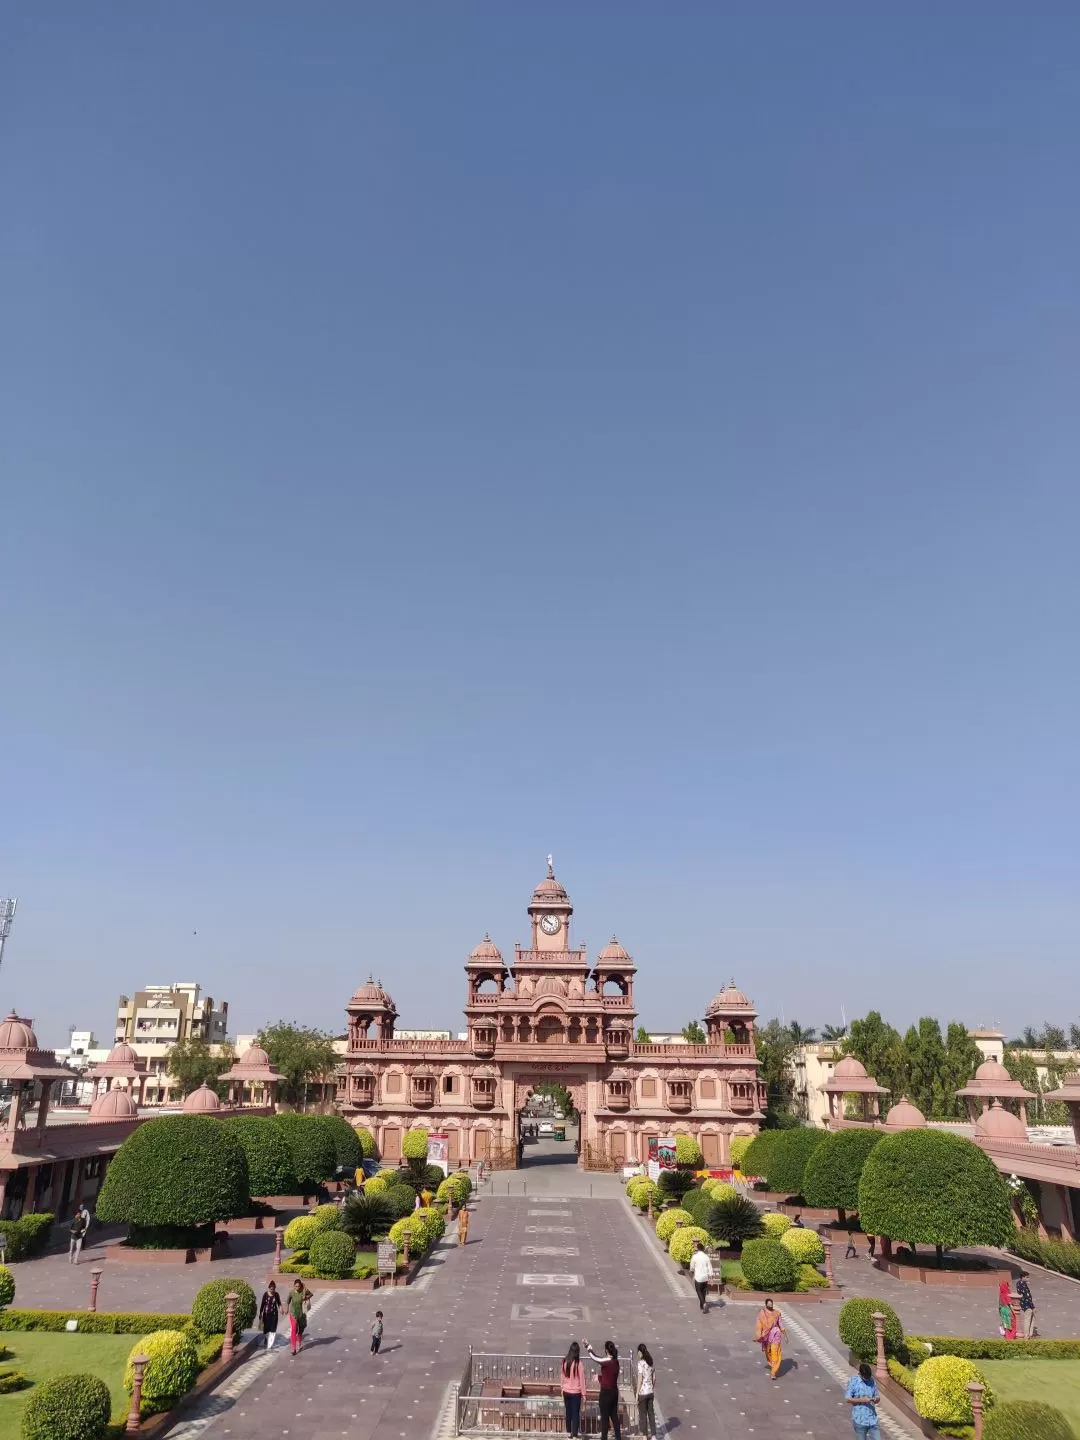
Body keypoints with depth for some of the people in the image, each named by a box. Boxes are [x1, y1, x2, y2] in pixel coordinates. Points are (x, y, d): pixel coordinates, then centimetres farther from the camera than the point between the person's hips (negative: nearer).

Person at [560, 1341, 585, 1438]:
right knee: (575, 1414, 5)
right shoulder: (578, 1363, -17)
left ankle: (569, 1432, 29)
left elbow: (562, 1377, 5)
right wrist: (583, 1394, -2)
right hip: (576, 1393, -4)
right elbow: (581, 1380, -11)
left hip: (566, 1392, 4)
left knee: (568, 1413, 18)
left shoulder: (564, 1362, -5)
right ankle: (575, 1436, 7)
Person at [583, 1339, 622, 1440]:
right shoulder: (615, 1361, 3)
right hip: (614, 1391, 7)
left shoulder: (607, 1362, -20)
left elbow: (593, 1358, -9)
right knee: (614, 1415, 15)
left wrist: (587, 1348, 5)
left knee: (604, 1417, 5)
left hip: (606, 1392, -7)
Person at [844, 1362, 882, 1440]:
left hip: (873, 1419, 4)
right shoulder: (853, 1381, -10)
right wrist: (862, 1400, -22)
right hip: (860, 1420, -4)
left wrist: (876, 1399, -13)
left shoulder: (872, 1381, 4)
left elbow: (878, 1396, 10)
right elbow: (848, 1399, -11)